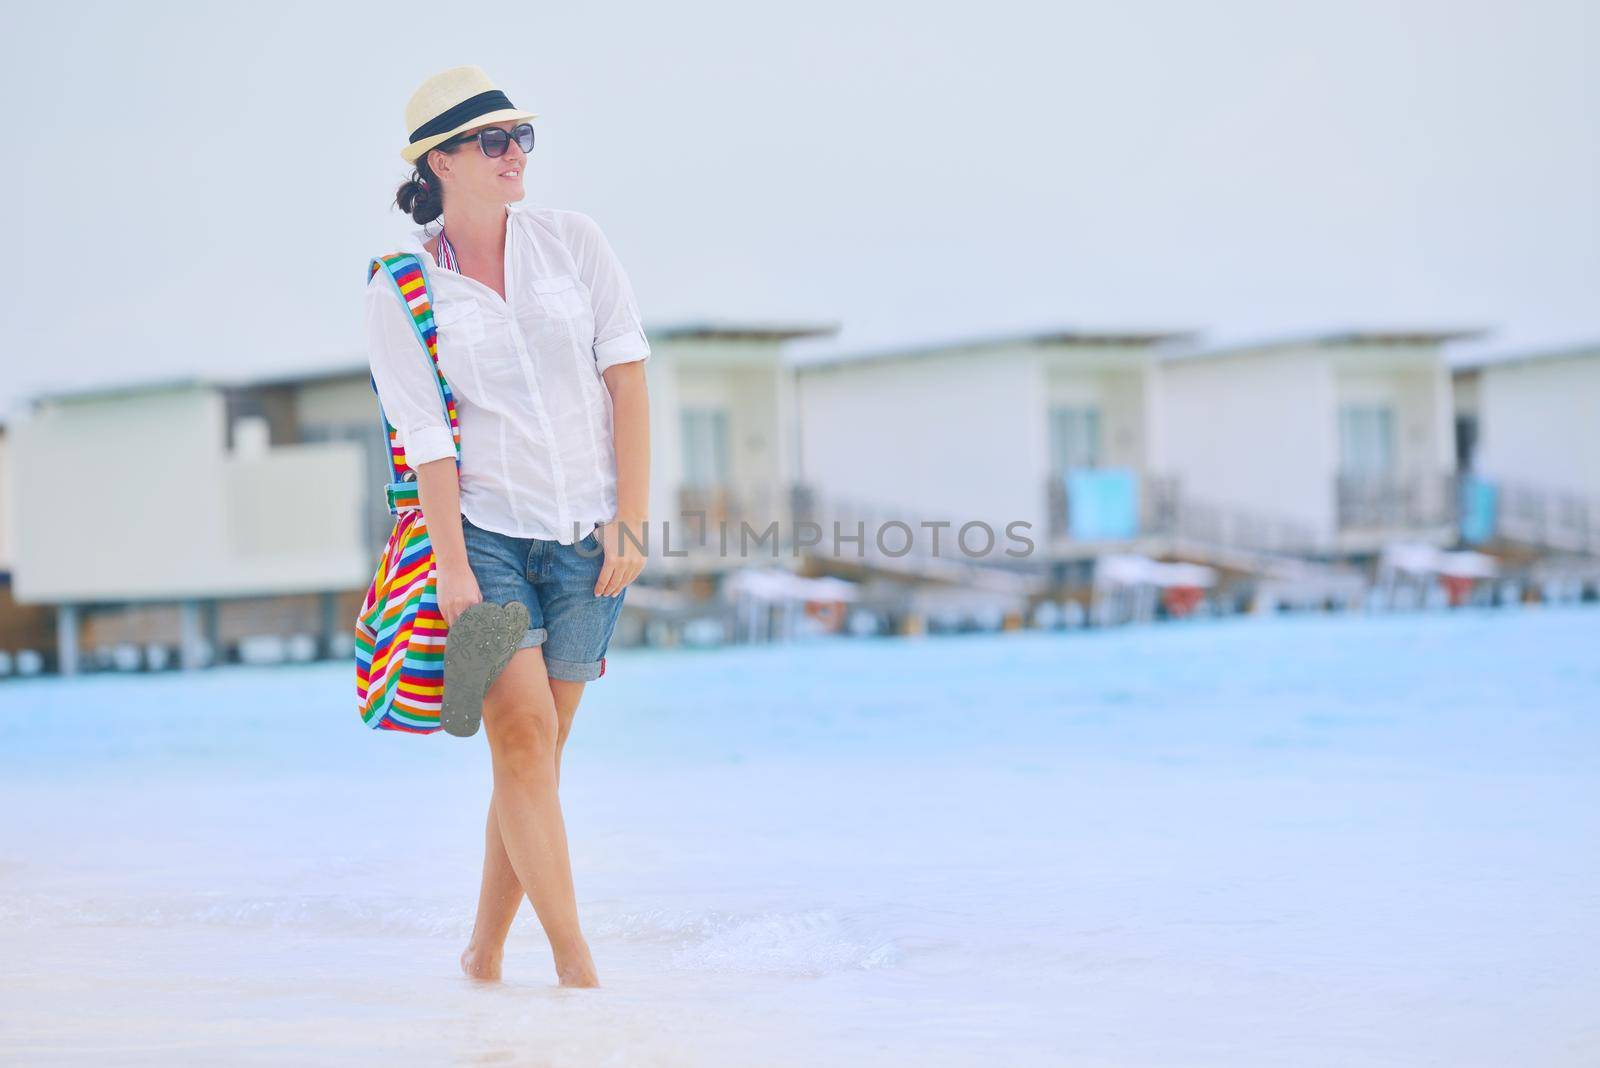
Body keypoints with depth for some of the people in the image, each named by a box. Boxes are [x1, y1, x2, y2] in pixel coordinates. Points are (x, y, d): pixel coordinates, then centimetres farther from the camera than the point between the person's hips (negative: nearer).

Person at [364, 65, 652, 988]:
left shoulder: (572, 240, 4)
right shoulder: (400, 290, -2)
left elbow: (627, 376, 1)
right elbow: (428, 439, -8)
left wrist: (630, 520, -6)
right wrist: (453, 569, -15)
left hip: (586, 533, 2)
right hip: (484, 529, -2)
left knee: (536, 753, 3)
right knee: (524, 736, -14)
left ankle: (485, 954, 15)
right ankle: (578, 968, -13)